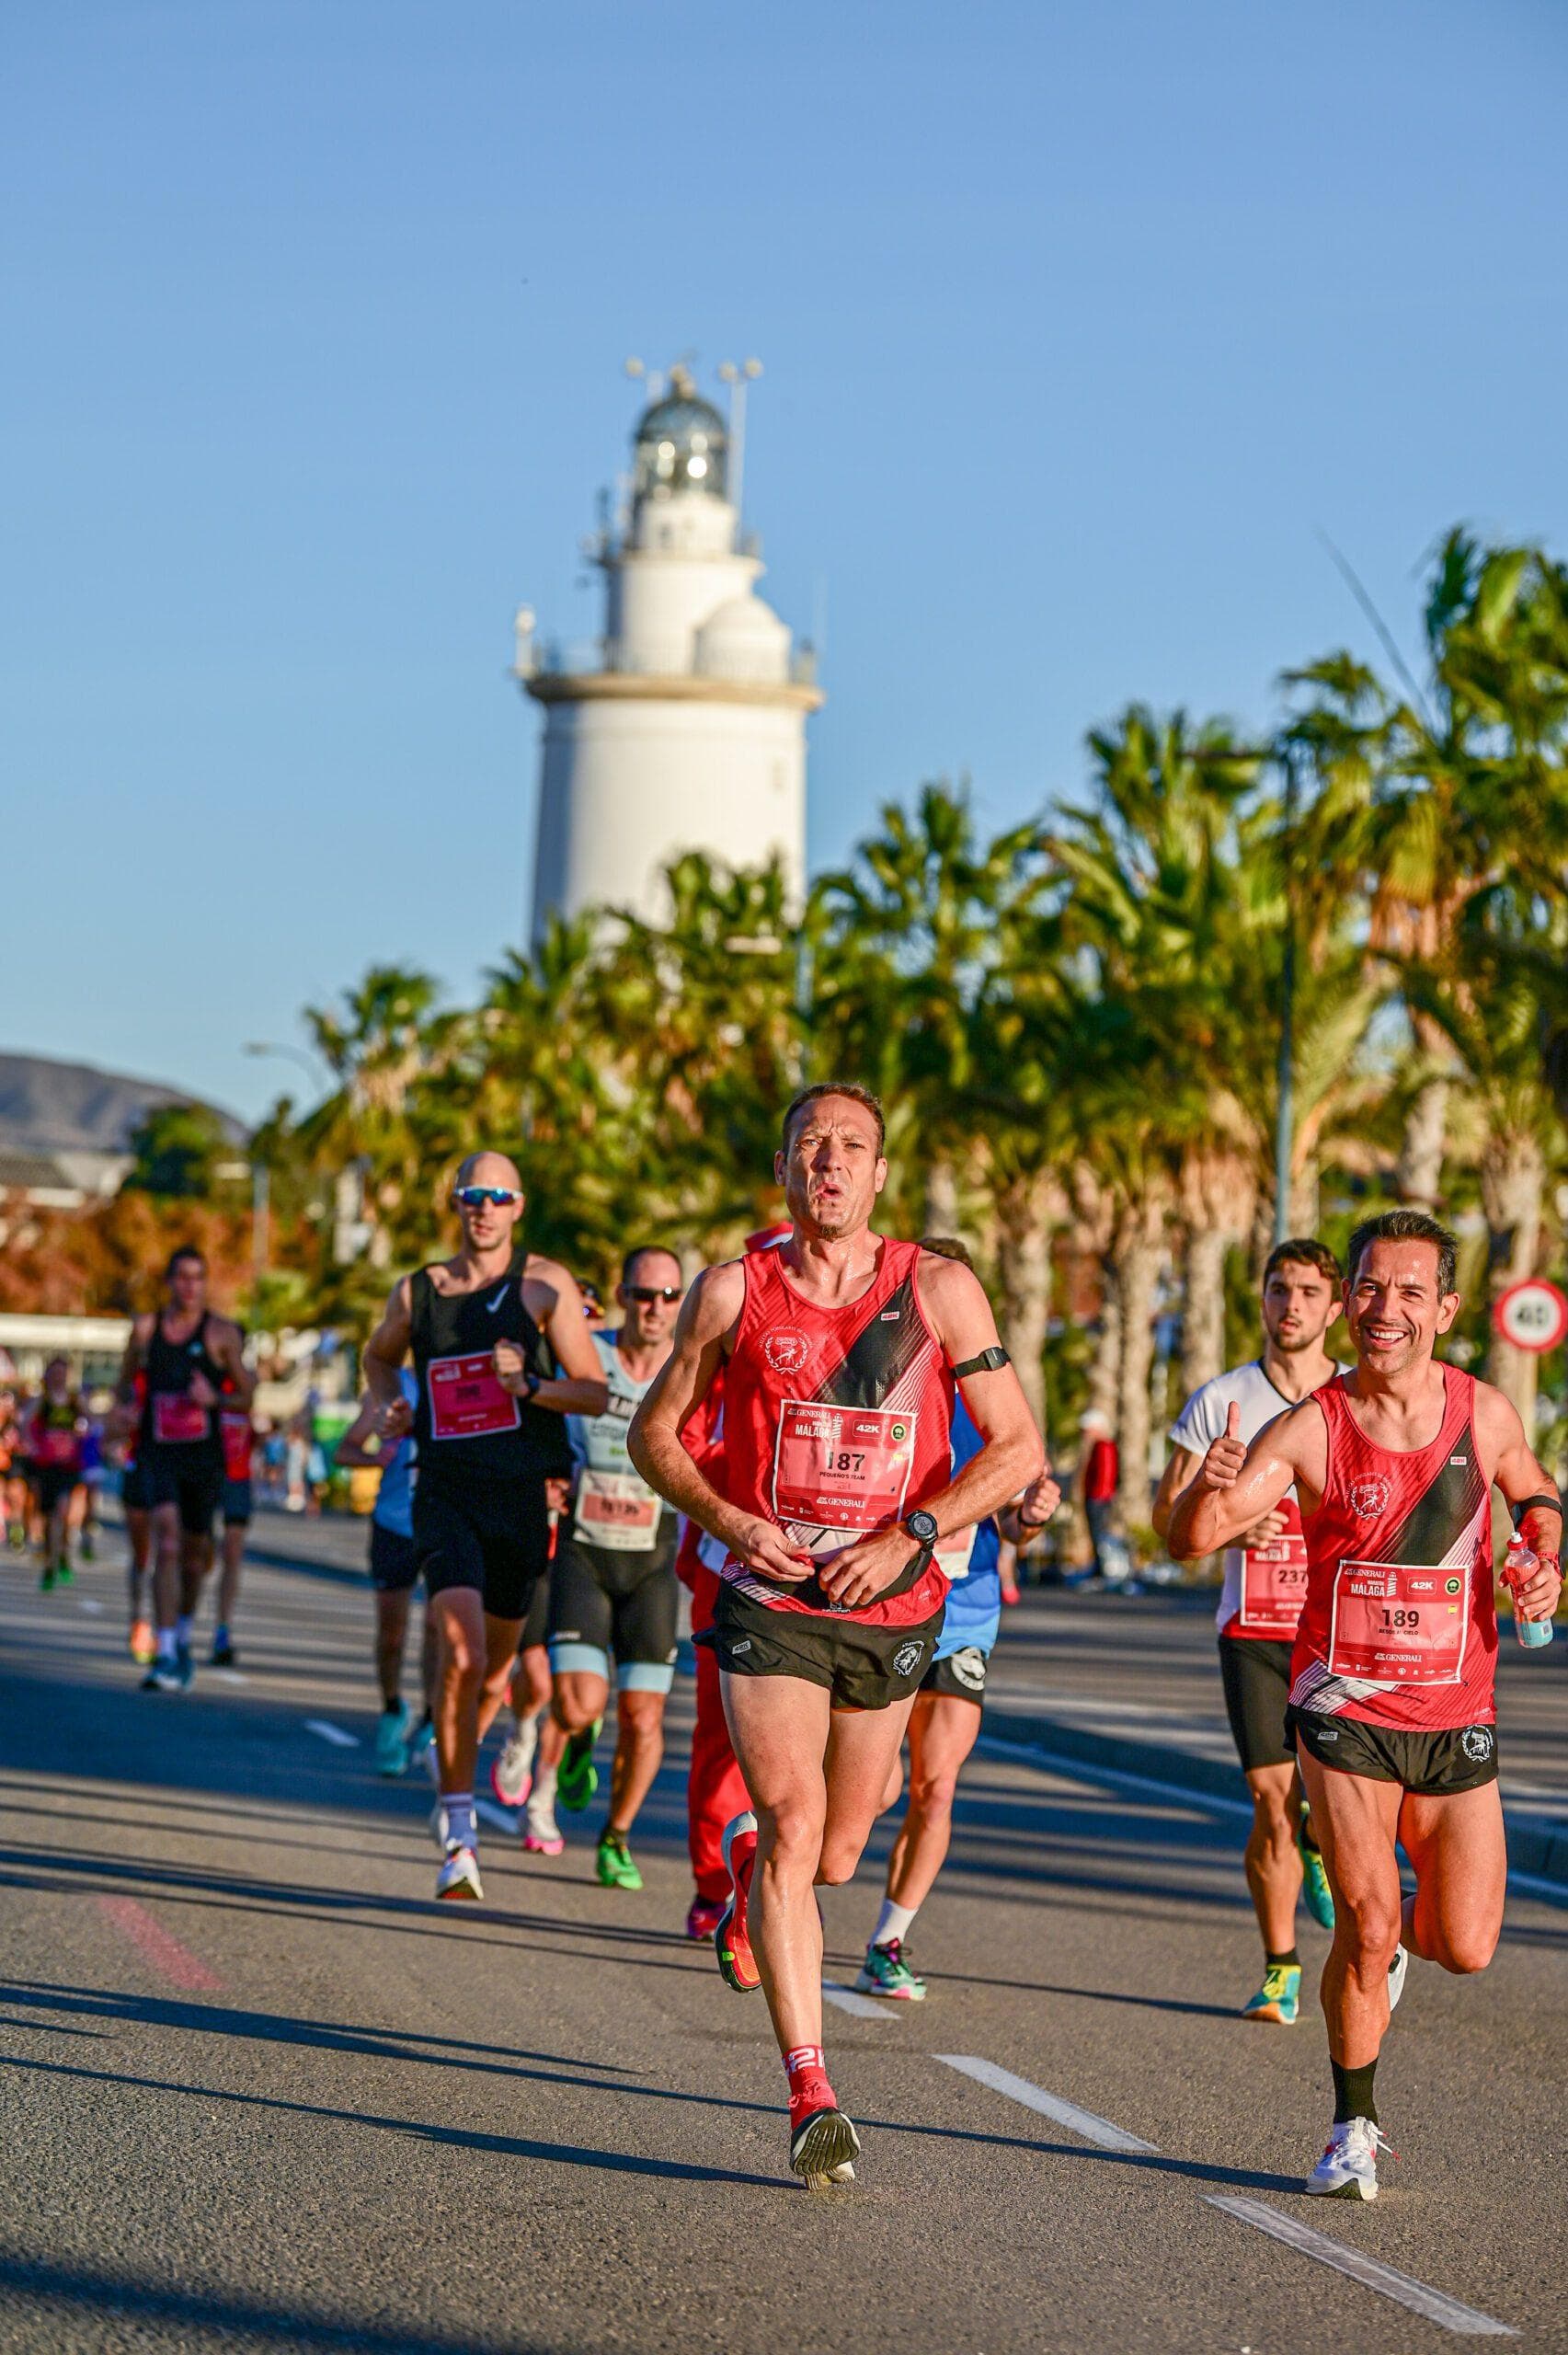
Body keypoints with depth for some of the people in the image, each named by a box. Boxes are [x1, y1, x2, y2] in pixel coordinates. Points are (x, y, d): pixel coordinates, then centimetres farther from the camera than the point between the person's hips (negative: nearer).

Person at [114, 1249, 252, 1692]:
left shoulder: (220, 1333, -1)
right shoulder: (146, 1328, 6)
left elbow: (248, 1397, 1)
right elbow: (126, 1382, 20)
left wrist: (214, 1399, -19)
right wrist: (127, 1400, -3)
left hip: (204, 1455, 0)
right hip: (158, 1451, 0)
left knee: (195, 1550, 12)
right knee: (167, 1540, -19)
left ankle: (183, 1635, 39)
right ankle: (165, 1655, -24)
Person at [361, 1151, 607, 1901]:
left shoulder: (544, 1286, -2)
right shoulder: (417, 1291, 7)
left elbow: (596, 1393, -4)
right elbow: (380, 1354, 28)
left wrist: (528, 1385, -21)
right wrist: (387, 1406, 8)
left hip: (522, 1499, 0)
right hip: (446, 1494, 0)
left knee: (495, 1670, 15)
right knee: (461, 1652, -21)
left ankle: (453, 1770, 46)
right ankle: (458, 1833, -16)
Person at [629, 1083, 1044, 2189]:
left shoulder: (938, 1291, -3)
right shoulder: (735, 1291, -1)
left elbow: (1018, 1447, -1)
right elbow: (655, 1433, 9)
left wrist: (907, 1537, -13)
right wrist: (730, 1522, -9)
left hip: (890, 1604, 2)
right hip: (770, 1600, -2)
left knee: (834, 1857, 14)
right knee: (793, 1830, -17)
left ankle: (747, 1859, 51)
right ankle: (812, 2094, -17)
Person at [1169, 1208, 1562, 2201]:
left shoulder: (1485, 1413, -4)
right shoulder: (1313, 1429, -13)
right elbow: (1193, 1537, -20)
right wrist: (1212, 1491, -43)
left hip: (1455, 1717, 3)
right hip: (1344, 1706, -2)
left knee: (1466, 1948, 2)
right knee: (1366, 1930, -12)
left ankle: (1398, 1933, 40)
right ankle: (1356, 2129, 9)